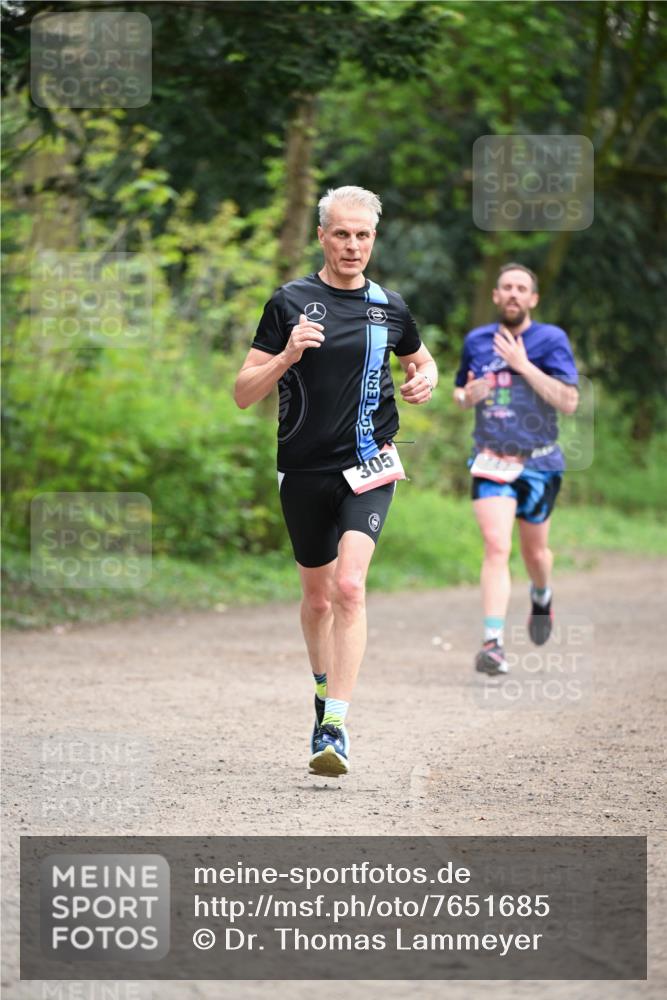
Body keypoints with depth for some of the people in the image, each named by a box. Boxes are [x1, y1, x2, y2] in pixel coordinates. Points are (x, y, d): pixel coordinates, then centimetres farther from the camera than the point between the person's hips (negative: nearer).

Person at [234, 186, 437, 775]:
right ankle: (325, 690, 42)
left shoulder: (389, 307, 6)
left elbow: (419, 358, 27)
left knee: (349, 587, -20)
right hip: (303, 471, 1)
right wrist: (287, 356, -20)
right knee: (318, 595, 14)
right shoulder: (290, 302, -1)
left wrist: (427, 379, 3)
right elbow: (244, 394, -3)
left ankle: (335, 727, -22)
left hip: (368, 466, -1)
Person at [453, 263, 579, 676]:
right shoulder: (476, 342, 6)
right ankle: (494, 643, -22)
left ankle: (542, 597, 49)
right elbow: (460, 393, 22)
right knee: (497, 547, -17)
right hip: (491, 461, 1)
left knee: (535, 551, 14)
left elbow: (569, 401, -15)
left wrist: (523, 365, -20)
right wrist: (468, 395, -3)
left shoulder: (551, 340, -5)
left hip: (539, 463, -1)